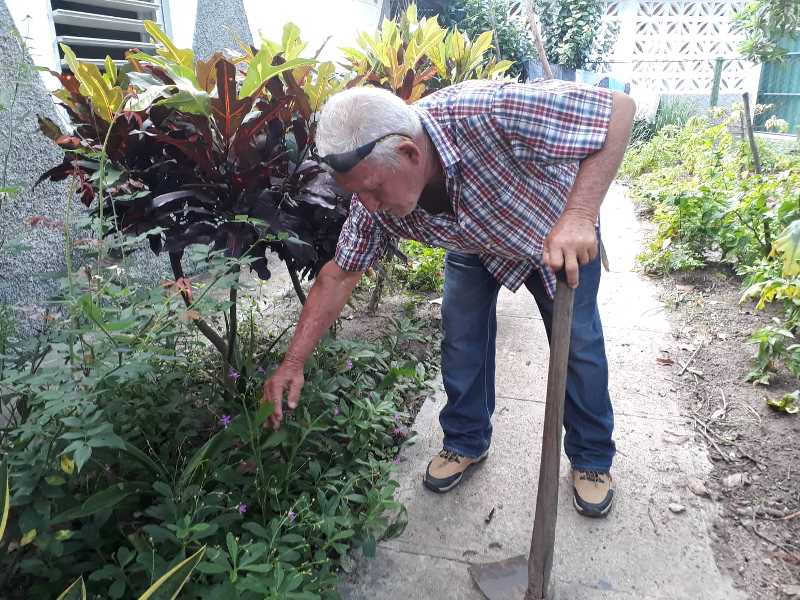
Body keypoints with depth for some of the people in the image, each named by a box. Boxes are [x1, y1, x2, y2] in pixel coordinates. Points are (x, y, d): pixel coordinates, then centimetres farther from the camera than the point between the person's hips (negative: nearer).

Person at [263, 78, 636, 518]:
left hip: (564, 236, -3)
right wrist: (293, 362, -18)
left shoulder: (488, 113, -44)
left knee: (578, 345, 2)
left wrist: (579, 214, -49)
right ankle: (466, 443, 26)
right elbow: (340, 275, -15)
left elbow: (619, 107, -38)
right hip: (474, 243, 3)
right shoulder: (375, 202, -27)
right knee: (461, 339, 1)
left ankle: (592, 458, 24)